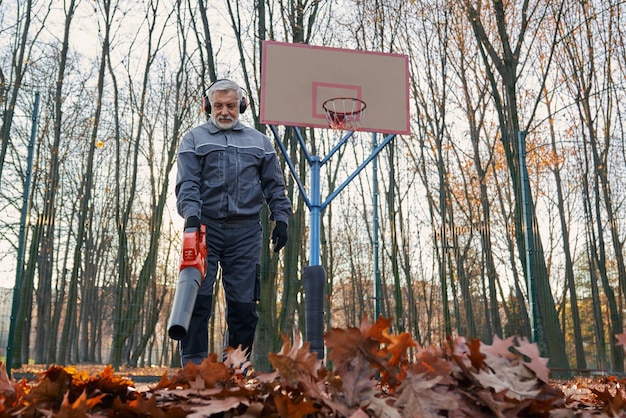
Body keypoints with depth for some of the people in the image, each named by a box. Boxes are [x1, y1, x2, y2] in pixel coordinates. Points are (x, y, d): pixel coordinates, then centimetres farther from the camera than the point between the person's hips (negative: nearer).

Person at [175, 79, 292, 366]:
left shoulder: (259, 142, 19)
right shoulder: (194, 139, 12)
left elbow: (275, 186, 18)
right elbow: (187, 183, 0)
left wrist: (281, 219, 5)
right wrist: (191, 214, -17)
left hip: (246, 231, 2)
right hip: (206, 227, -2)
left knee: (244, 303, 2)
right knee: (198, 297, -8)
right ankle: (194, 365, -3)